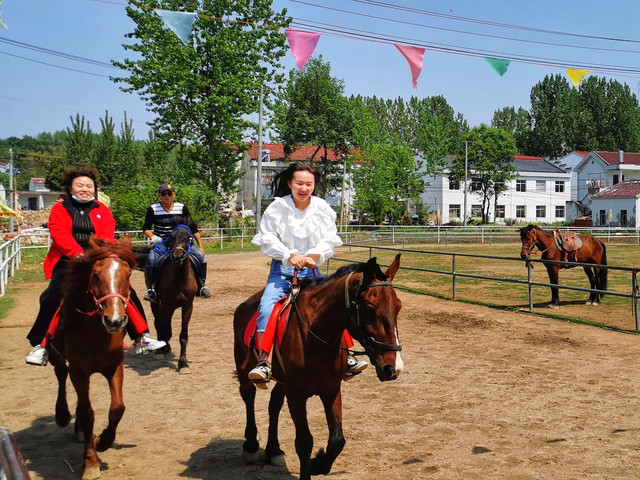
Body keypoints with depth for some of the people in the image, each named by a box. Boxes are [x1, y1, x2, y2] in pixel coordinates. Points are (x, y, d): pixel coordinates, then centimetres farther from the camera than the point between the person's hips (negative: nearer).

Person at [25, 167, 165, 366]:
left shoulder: (102, 210, 8)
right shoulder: (60, 209, 2)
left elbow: (107, 237, -5)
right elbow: (60, 236, -12)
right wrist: (81, 256, -25)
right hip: (67, 262, -2)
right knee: (53, 298, -21)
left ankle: (141, 338, 8)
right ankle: (40, 346, -10)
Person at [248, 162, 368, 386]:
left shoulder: (323, 208, 1)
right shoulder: (277, 207, -6)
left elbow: (329, 240, -1)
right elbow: (267, 239, -7)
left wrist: (315, 255, -21)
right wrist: (289, 255, -20)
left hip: (311, 270, 2)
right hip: (282, 269, -2)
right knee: (267, 307, -24)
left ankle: (345, 359, -1)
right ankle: (263, 361, -21)